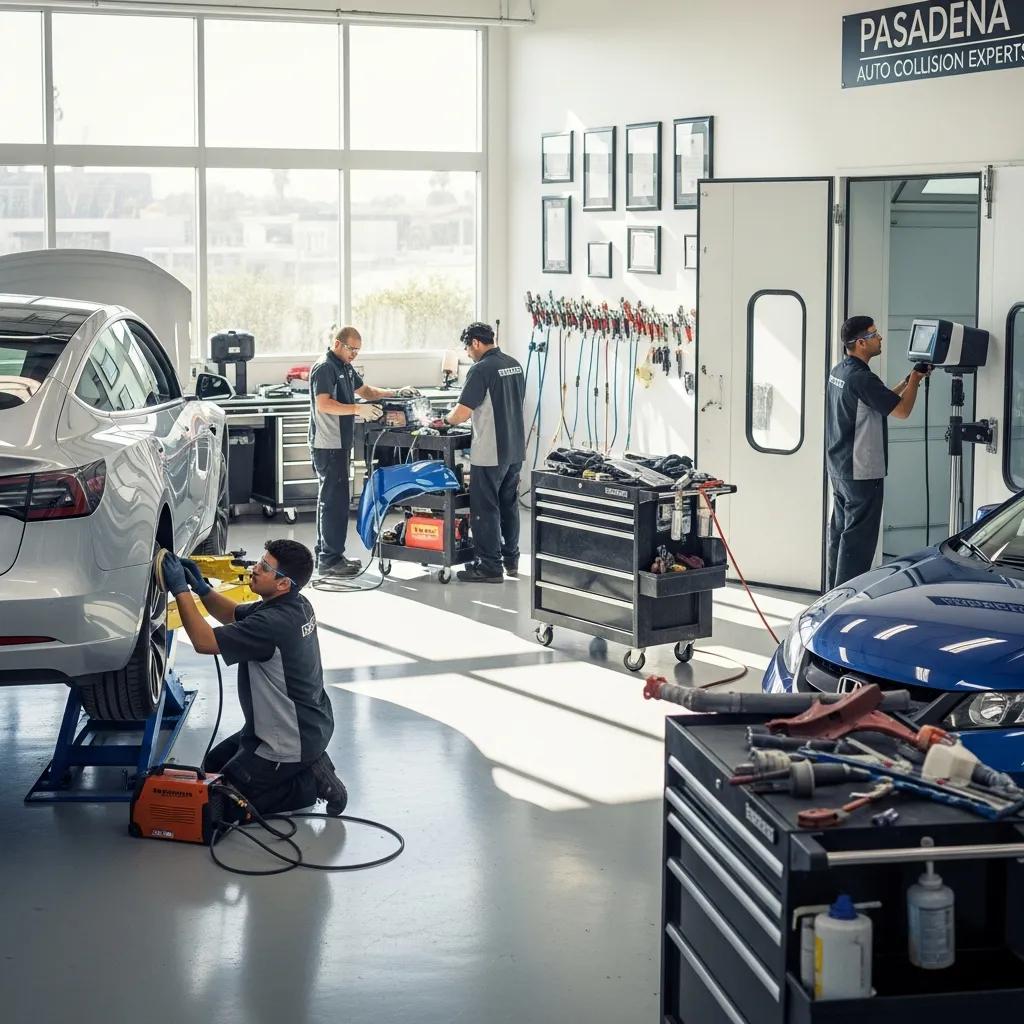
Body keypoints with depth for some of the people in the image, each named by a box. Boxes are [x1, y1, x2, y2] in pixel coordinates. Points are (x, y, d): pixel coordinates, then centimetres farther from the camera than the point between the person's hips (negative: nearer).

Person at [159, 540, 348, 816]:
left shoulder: (274, 623, -30)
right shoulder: (296, 606, 0)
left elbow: (204, 641, -28)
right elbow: (232, 614, 15)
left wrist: (180, 590, -22)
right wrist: (201, 587, -3)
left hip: (293, 741, -10)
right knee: (214, 764, 23)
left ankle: (311, 783, -2)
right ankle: (308, 766, 14)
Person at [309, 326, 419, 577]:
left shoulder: (345, 368, 17)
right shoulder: (324, 368, -14)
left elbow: (365, 390, 27)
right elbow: (323, 404, -24)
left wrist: (396, 393, 15)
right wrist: (358, 409, -30)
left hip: (339, 443, 10)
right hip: (327, 445, -10)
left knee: (329, 499, 14)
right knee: (334, 500, -10)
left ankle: (326, 554, 21)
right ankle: (330, 560, -9)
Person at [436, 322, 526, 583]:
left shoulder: (482, 369, -16)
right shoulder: (515, 365, 9)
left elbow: (462, 412, -18)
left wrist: (446, 420, 3)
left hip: (489, 453, -8)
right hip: (515, 449, 8)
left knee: (485, 508, -1)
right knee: (509, 505, 17)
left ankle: (490, 566, 1)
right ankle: (511, 559, 24)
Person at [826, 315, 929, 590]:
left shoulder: (838, 372, 9)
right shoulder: (862, 378, -21)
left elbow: (883, 401, 19)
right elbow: (901, 410, -16)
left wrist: (907, 382, 13)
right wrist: (914, 381, -2)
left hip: (839, 469, 10)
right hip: (862, 473, -10)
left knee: (840, 532, 14)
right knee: (858, 538, -5)